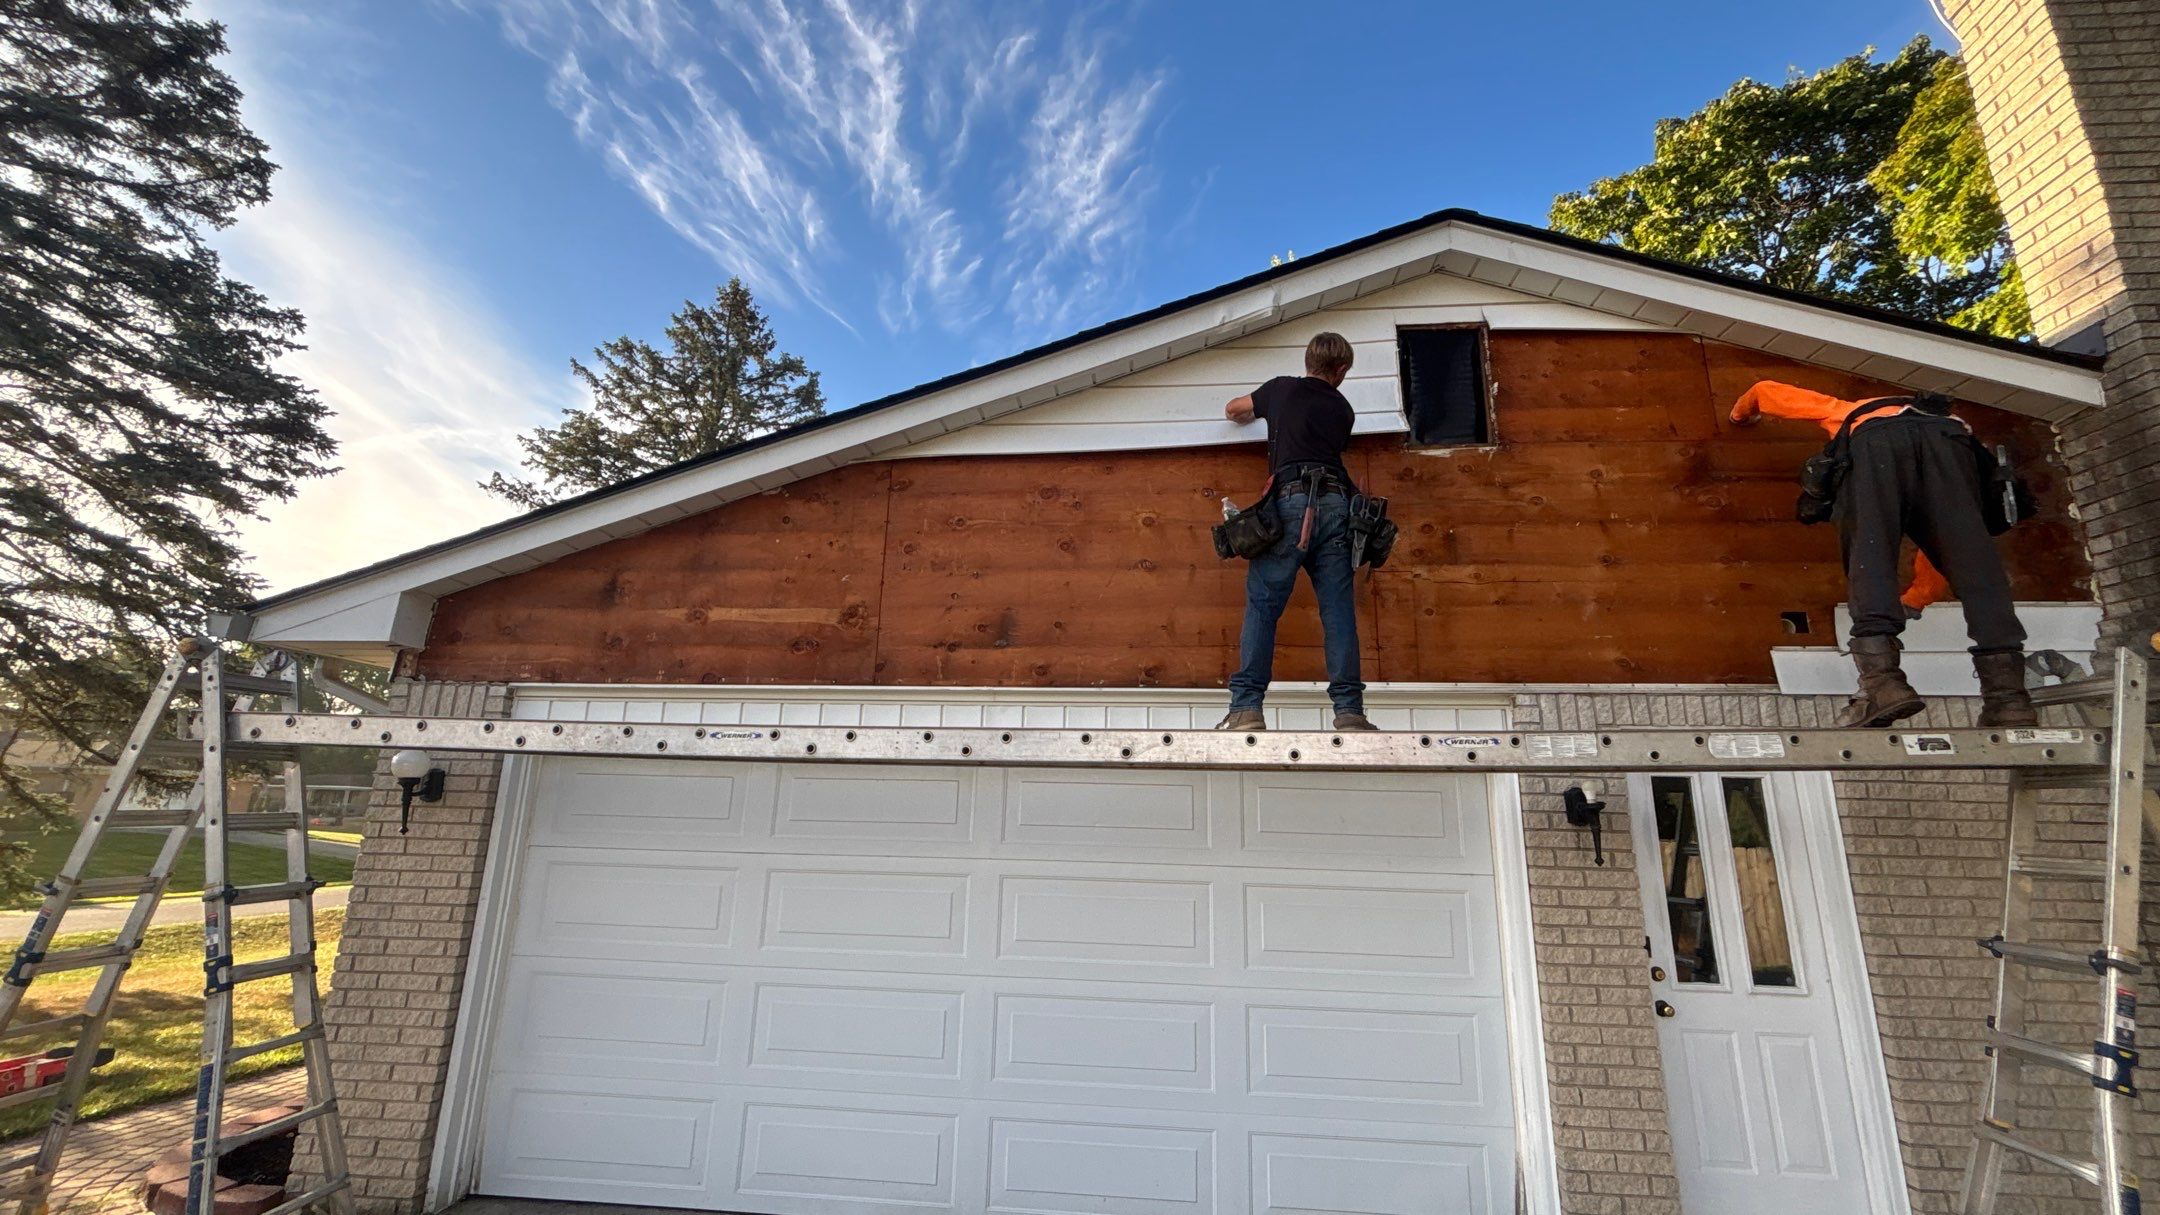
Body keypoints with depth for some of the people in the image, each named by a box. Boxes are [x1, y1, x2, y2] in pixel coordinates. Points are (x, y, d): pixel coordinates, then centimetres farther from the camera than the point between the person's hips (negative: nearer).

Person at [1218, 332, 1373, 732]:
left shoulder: (1281, 388, 18)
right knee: (1338, 609, 1)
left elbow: (1232, 409, 35)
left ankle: (1247, 707, -13)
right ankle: (1349, 710, -4)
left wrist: (1254, 414, 58)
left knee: (1262, 605, -5)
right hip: (1335, 503, 3)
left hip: (1291, 500, -2)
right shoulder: (1343, 409, 23)